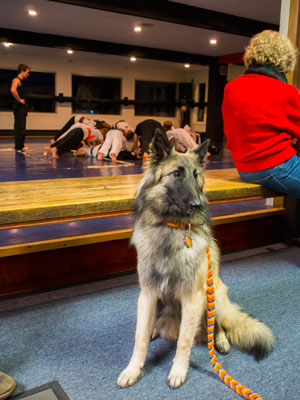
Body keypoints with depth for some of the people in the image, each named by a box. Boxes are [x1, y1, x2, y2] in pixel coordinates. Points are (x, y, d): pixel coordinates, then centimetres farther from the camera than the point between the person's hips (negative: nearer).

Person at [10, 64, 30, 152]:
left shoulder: (20, 81, 20)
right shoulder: (16, 80, -10)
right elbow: (13, 90, -30)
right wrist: (19, 100, -21)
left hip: (22, 107, 10)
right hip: (19, 107, -10)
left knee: (21, 127, 13)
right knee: (19, 127, -9)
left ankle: (21, 145, 19)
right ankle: (19, 146, -7)